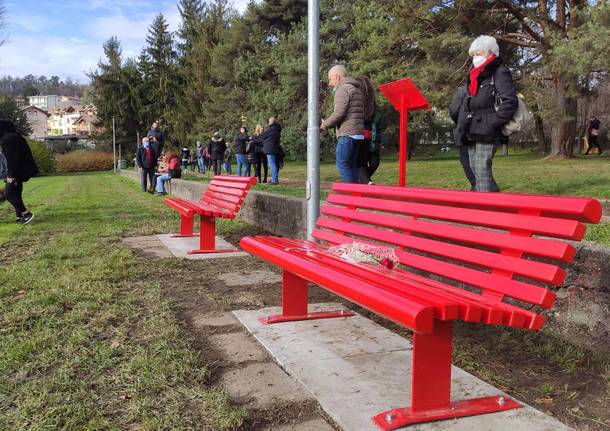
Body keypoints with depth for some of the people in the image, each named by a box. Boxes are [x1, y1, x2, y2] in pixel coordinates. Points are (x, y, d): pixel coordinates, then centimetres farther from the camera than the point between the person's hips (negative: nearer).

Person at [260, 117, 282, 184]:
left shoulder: (270, 129, -13)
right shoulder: (277, 130, 13)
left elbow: (262, 136, -4)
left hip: (270, 149, -9)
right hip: (276, 149, 9)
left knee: (272, 165, -8)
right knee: (275, 165, 14)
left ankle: (274, 180, -10)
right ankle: (275, 179, 21)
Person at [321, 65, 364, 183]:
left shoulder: (343, 89, -6)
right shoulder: (356, 89, 24)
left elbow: (339, 113, -17)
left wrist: (325, 124, -2)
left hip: (347, 133, -10)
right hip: (358, 133, 10)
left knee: (342, 164, -9)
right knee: (351, 165, 10)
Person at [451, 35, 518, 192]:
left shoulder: (499, 73, -4)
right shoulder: (475, 77, 21)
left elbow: (510, 102, -16)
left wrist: (492, 123, -17)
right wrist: (461, 127, 15)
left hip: (486, 134, -9)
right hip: (472, 135, 9)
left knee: (482, 174, -14)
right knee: (476, 173, 10)